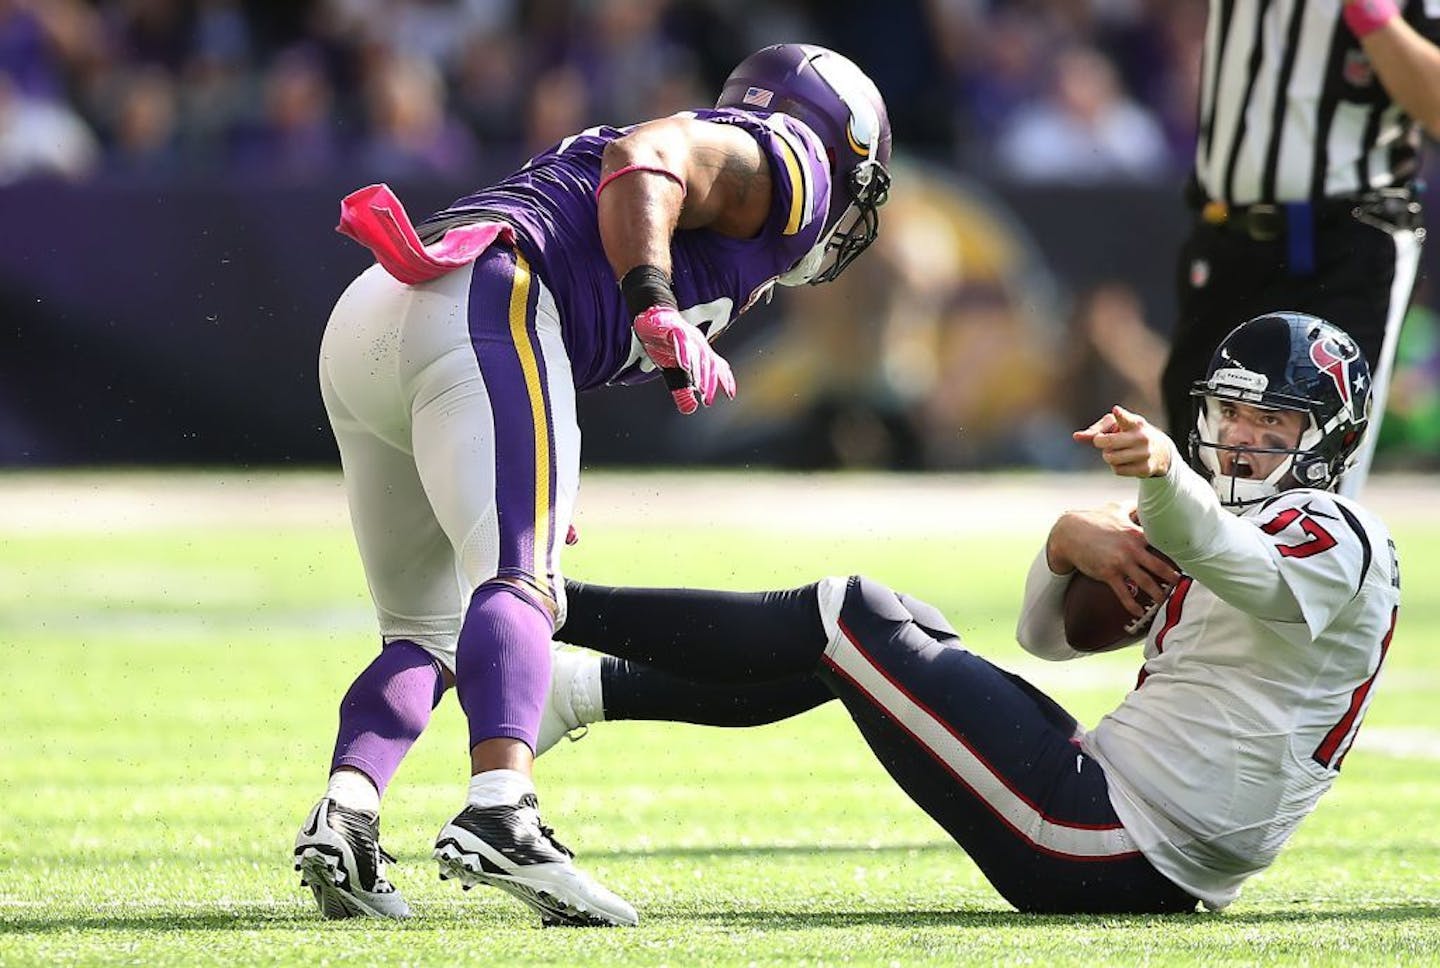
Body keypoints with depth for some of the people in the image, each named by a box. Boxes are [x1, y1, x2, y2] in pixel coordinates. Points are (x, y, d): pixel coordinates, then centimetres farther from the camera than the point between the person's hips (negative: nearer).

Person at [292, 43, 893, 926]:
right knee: (520, 586, -21)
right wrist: (657, 307, -21)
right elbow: (646, 160, -8)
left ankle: (346, 815, -6)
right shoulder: (784, 163, 12)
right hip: (480, 308, -8)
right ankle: (499, 809, -41)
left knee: (427, 633, 14)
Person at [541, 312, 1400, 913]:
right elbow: (1050, 634, 22)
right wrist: (1069, 542, -1)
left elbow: (1245, 571, -34)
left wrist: (1166, 477, -55)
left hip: (1106, 854, -9)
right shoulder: (1222, 523, 22)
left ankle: (557, 607, 1)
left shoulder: (1330, 537, -8)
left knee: (849, 615, -6)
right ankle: (588, 690, 12)